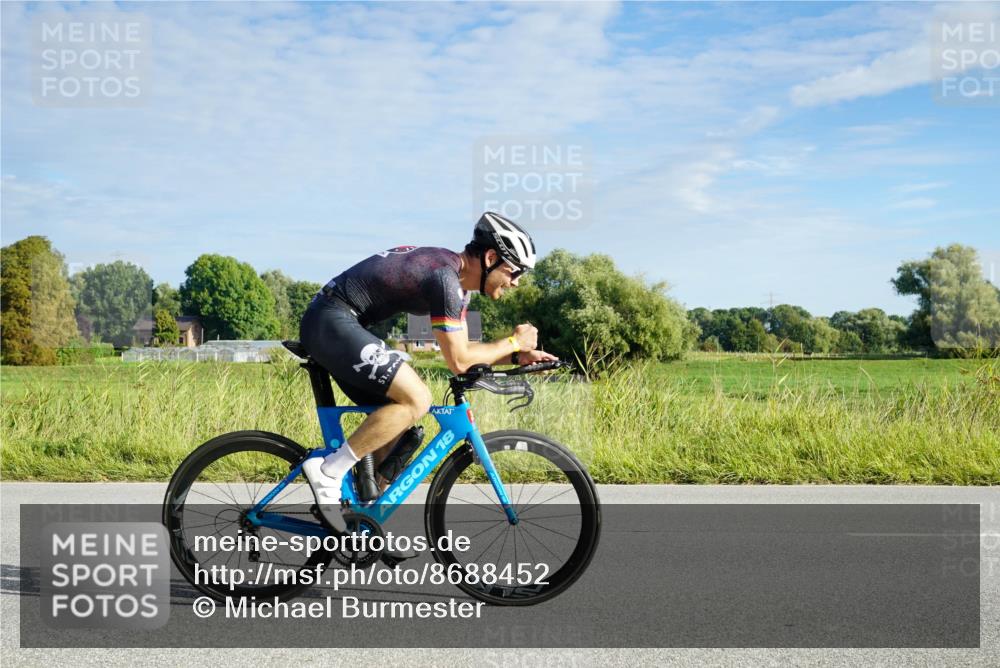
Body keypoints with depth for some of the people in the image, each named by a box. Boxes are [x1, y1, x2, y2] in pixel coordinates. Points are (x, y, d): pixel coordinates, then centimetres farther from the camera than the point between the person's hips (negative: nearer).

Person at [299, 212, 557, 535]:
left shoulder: (458, 278, 12)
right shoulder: (446, 278, -18)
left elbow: (463, 349, 19)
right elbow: (458, 361, -16)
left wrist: (518, 357, 7)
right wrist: (513, 341, -5)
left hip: (327, 326, 11)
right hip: (332, 322, -11)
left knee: (395, 417, 11)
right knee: (416, 400, -19)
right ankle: (328, 470, -14)